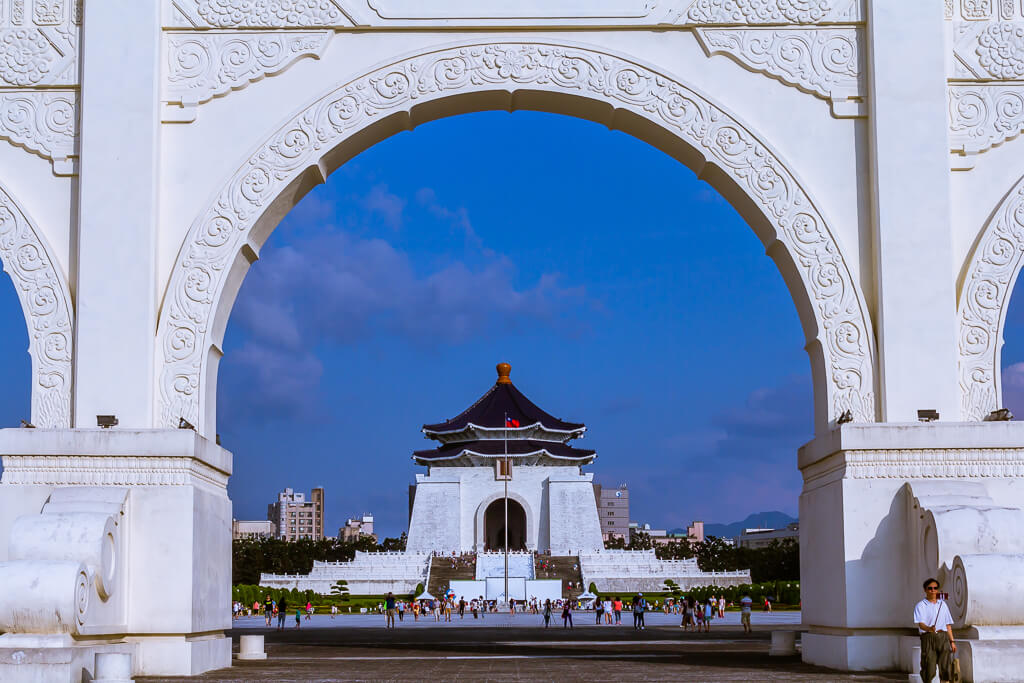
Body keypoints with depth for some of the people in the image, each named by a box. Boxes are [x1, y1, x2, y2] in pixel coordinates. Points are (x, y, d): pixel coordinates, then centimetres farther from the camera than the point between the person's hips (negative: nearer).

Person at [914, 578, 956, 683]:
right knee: (929, 670, -7)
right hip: (928, 638, -4)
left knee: (945, 667, -4)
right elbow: (920, 624, -12)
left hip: (943, 638, 4)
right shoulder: (920, 606, 2)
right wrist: (929, 629, -34)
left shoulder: (943, 604, 19)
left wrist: (952, 641, 15)